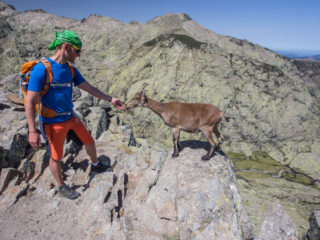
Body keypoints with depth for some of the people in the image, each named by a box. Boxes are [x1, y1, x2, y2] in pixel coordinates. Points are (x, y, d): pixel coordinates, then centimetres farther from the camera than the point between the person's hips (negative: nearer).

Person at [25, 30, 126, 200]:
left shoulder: (71, 69, 1)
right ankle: (61, 187, 33)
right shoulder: (41, 69, -21)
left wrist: (110, 99, 4)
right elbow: (30, 102, -20)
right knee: (56, 157, 8)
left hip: (71, 117, 7)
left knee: (89, 142, 18)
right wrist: (32, 131, -22)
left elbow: (89, 88, 8)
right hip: (54, 123, -7)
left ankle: (95, 165, 46)